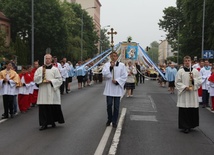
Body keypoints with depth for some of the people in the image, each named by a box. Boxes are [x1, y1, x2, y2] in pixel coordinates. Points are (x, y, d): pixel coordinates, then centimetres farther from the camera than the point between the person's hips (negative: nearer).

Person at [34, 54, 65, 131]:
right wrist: (41, 74, -9)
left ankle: (53, 121, 22)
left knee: (53, 108, 2)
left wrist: (50, 81, -12)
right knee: (43, 108, -2)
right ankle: (44, 124, 5)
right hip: (43, 92, 2)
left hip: (52, 91, -1)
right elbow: (35, 79, 4)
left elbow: (59, 80, -1)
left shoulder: (55, 69, 3)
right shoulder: (40, 69, 10)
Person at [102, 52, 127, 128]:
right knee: (109, 105, 1)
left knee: (116, 106, 2)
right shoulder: (107, 64, 4)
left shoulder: (121, 65, 2)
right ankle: (109, 119, 22)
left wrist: (117, 81, -13)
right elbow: (104, 74, -8)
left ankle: (114, 121, 14)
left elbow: (124, 76, -2)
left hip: (118, 88, 0)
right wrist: (110, 67, -18)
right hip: (109, 88, 0)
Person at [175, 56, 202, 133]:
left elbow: (200, 81, 7)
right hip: (183, 94, -2)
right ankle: (185, 126, 5)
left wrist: (193, 79, -11)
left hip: (193, 94, 2)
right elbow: (177, 82, -1)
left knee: (193, 111, 4)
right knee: (184, 111, -3)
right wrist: (184, 87, -13)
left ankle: (191, 125, 20)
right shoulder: (180, 71, 1)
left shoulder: (195, 71, 8)